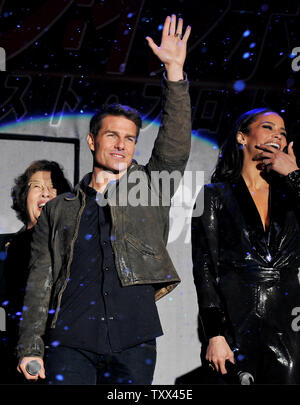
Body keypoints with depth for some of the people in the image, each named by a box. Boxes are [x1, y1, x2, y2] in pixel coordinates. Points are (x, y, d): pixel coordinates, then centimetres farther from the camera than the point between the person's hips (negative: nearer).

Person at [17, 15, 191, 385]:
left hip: (133, 344, 0)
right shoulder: (60, 210, 16)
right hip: (69, 342, 0)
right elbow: (41, 281, 12)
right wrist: (30, 346, 2)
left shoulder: (150, 189, 16)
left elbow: (175, 145, 0)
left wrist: (174, 70, -7)